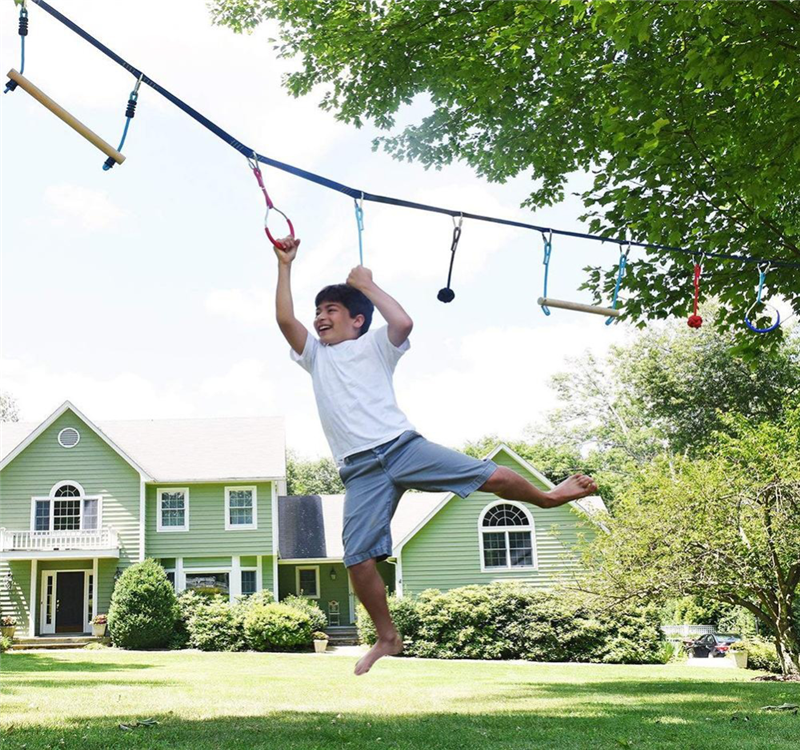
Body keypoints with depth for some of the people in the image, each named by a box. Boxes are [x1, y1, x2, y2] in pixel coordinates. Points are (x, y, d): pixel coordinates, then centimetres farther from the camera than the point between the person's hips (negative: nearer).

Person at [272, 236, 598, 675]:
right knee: (358, 560, -10)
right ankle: (388, 638, 8)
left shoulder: (374, 345, 13)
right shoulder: (315, 356, 21)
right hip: (361, 471, 2)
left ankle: (548, 497, 20)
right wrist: (285, 265, 3)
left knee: (492, 477, -10)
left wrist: (367, 286, 1)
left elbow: (403, 323, -9)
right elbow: (285, 320, 5)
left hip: (402, 445, -2)